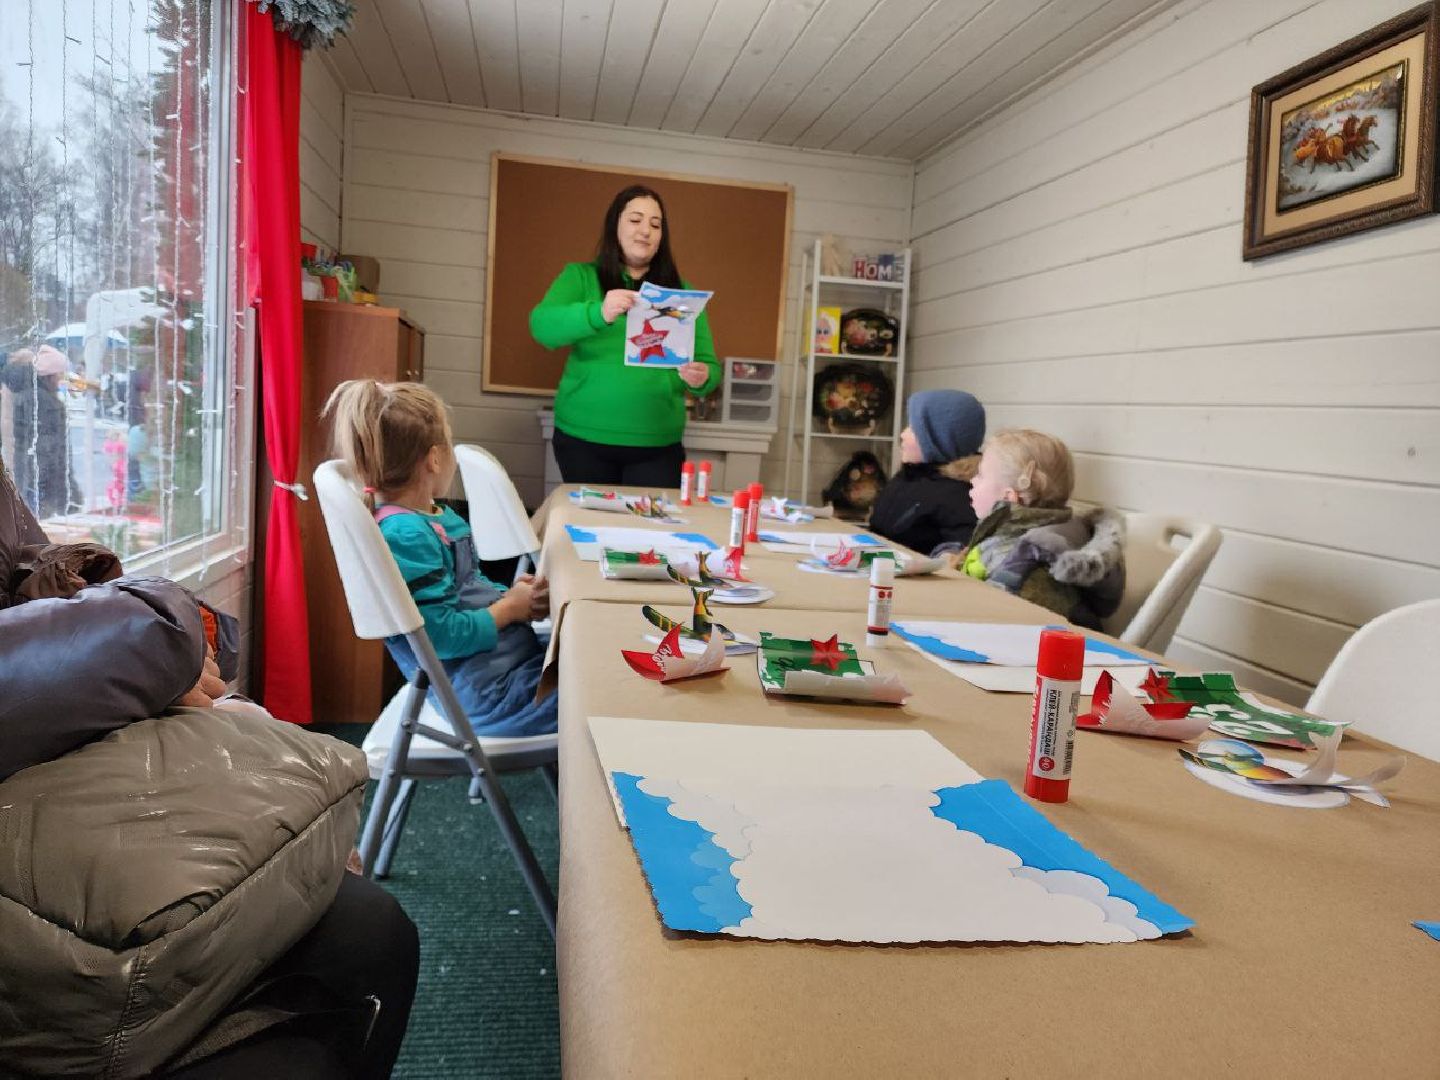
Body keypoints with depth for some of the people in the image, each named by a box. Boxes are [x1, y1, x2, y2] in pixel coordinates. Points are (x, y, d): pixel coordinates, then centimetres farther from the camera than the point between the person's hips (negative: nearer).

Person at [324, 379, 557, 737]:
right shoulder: (404, 536, -20)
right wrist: (510, 608, -10)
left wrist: (509, 594, 4)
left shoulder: (440, 518, 11)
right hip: (484, 687, -10)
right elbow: (442, 635, -23)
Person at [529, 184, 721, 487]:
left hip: (657, 445, 1)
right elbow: (542, 326, -13)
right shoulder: (580, 277, 3)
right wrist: (598, 313, -32)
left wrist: (701, 378, -20)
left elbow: (709, 366, 5)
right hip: (583, 439, -1)